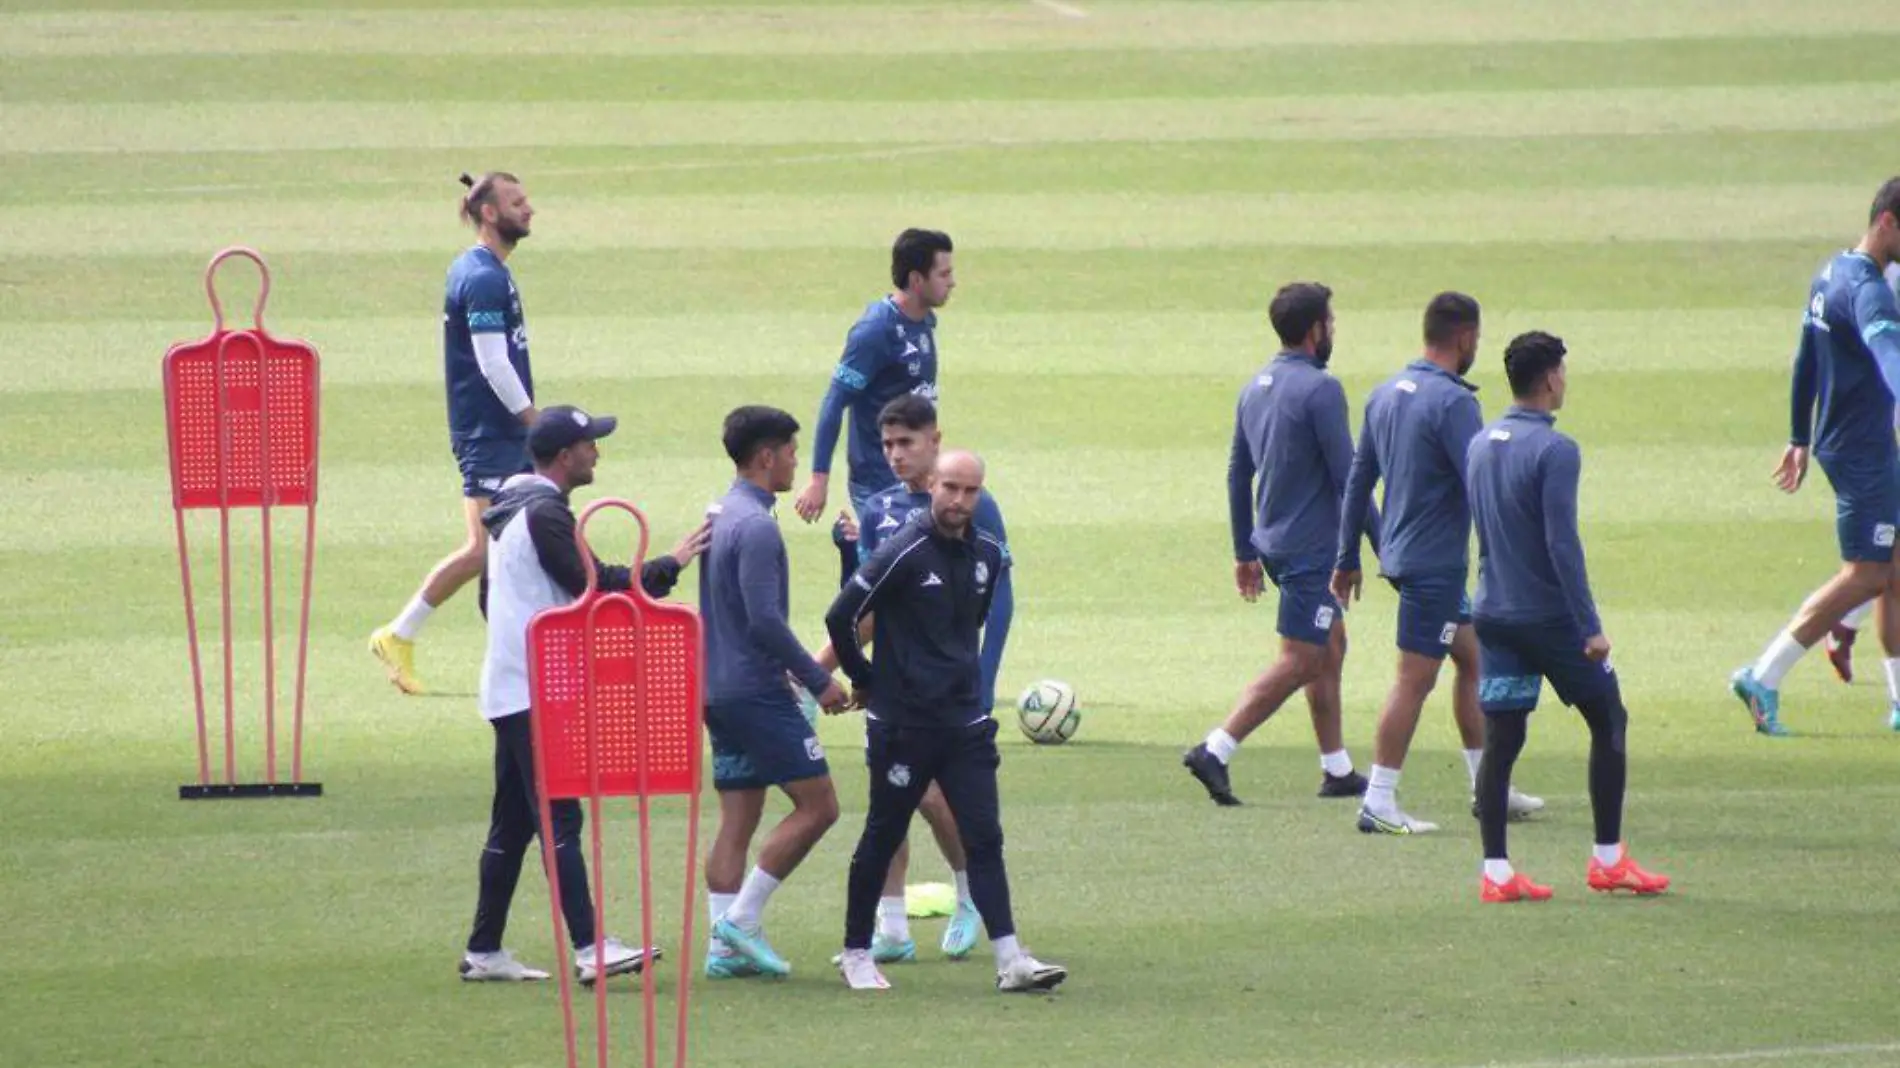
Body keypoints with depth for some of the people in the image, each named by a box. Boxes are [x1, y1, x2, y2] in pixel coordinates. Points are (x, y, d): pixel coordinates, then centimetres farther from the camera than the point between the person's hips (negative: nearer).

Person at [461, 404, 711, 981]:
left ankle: (484, 951, 14)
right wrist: (668, 567, -14)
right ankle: (589, 949, -21)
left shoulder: (510, 511, 17)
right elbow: (590, 583, -20)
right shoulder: (544, 513, -14)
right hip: (535, 692, -10)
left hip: (508, 689, 10)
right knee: (560, 820, -15)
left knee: (511, 824, 12)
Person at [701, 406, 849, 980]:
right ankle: (743, 918, -7)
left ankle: (726, 944, 5)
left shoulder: (718, 517, 14)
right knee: (817, 805, -5)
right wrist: (819, 680, -13)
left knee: (738, 816, 9)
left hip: (720, 690, 9)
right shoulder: (755, 526, -16)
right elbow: (765, 620, -21)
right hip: (757, 691, -9)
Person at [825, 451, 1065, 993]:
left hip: (964, 720, 5)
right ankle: (856, 954, 20)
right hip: (902, 724, -5)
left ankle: (1010, 959, -7)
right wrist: (866, 680, -2)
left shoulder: (987, 555, 7)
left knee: (984, 836, -3)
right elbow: (841, 616, -12)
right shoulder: (905, 551, -13)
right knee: (882, 839, 6)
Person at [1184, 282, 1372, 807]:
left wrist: (1245, 552, 22)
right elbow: (1347, 476, -17)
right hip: (1310, 546, -9)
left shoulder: (1255, 388, 10)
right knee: (1299, 662, -7)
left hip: (1273, 541, 9)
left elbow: (1237, 473, 15)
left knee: (1331, 646, 19)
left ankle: (1337, 770, 22)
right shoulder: (1319, 389, -16)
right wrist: (1381, 541, -8)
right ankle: (1215, 752, -16)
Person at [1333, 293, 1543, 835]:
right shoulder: (1452, 401, -17)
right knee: (1415, 679, -5)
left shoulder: (1386, 393, 10)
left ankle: (1487, 787, 25)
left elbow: (1358, 480, 15)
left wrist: (1347, 559, 21)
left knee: (1473, 660, 18)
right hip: (1435, 562, -9)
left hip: (1402, 556, 9)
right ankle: (1379, 804, -5)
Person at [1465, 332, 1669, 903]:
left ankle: (1496, 871, 0)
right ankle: (1608, 860, 10)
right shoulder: (1554, 451, -15)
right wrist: (1590, 627, -17)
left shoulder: (1479, 446, 8)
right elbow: (1562, 544, -19)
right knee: (1609, 723, 9)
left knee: (1500, 739, 5)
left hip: (1494, 615, 6)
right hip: (1551, 616, -6)